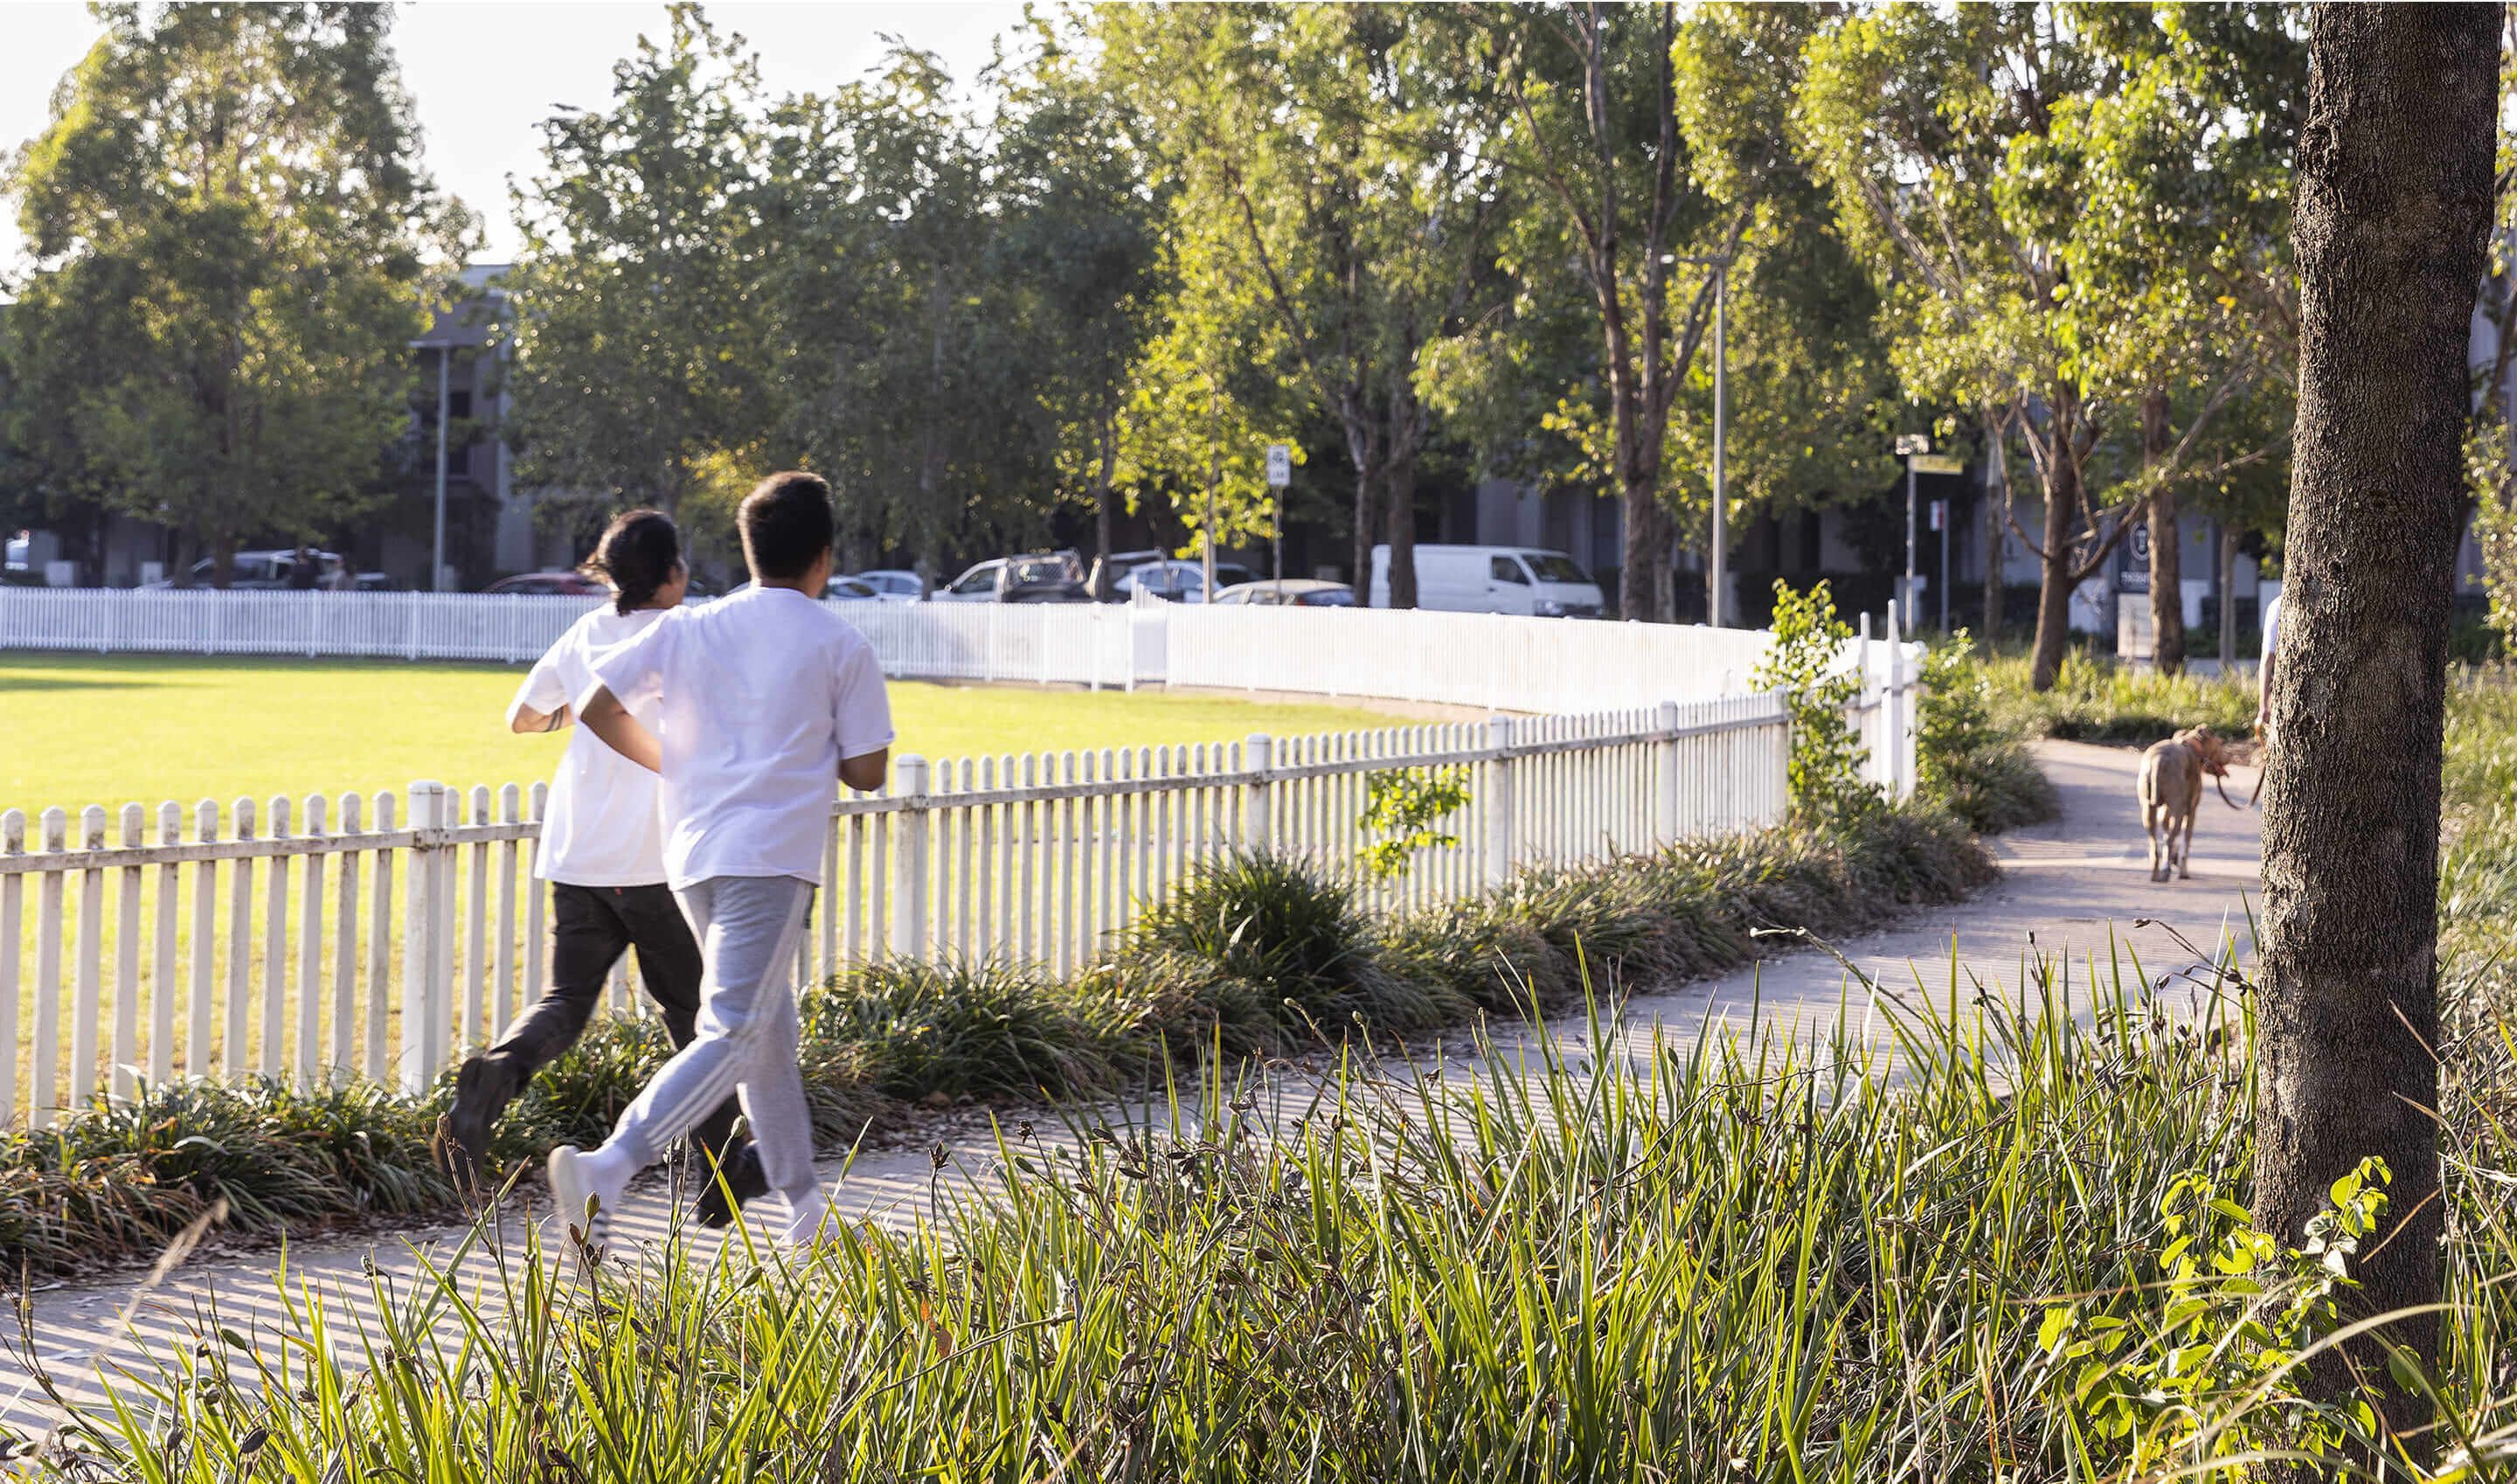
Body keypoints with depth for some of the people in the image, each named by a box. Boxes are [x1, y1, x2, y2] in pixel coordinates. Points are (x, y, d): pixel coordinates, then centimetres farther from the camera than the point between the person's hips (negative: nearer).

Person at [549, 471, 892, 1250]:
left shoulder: (689, 628, 9)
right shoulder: (841, 645, 0)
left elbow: (597, 708, 3)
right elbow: (866, 771, 1)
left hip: (691, 851, 6)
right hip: (771, 856, -6)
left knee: (768, 1021, 18)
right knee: (732, 1035, -11)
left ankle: (804, 1204, 25)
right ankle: (610, 1164, -31)